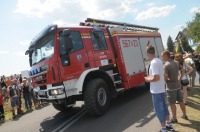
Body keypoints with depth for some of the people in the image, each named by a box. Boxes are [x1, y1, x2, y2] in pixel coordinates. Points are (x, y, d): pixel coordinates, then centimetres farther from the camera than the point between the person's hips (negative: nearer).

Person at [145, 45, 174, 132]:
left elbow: (156, 77, -27)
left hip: (156, 91, -9)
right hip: (162, 89, 9)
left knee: (159, 110, 4)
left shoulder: (153, 63, -23)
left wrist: (148, 79, -12)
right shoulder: (159, 61, 6)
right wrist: (151, 77, 16)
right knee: (164, 107, 21)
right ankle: (169, 125, 36)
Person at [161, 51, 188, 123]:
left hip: (171, 87, -7)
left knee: (172, 103, 5)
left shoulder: (166, 65, -20)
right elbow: (182, 71, 11)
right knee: (181, 101, 20)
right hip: (178, 85, 7)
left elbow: (165, 78, -25)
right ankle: (184, 115, 34)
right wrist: (179, 79, 14)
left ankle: (174, 118, 17)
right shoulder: (176, 63, 3)